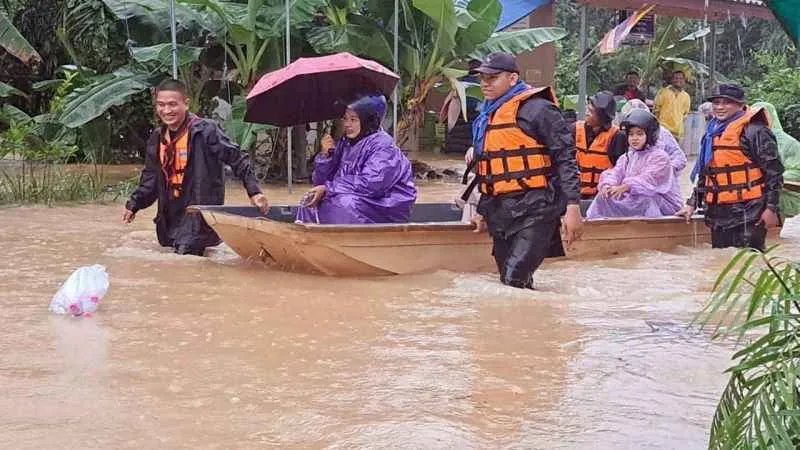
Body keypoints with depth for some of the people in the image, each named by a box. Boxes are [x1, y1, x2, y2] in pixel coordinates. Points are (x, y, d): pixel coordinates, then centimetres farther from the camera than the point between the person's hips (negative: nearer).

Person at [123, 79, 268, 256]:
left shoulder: (205, 130, -13)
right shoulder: (157, 138, 9)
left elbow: (238, 160, -12)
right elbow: (151, 178, 21)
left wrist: (254, 192, -21)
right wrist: (133, 205, 14)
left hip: (199, 216, -7)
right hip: (171, 216, 7)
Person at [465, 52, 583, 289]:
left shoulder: (536, 110, -8)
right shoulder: (486, 117, 18)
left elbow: (565, 158, -11)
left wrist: (573, 207, -17)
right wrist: (482, 211, 28)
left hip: (534, 210, -8)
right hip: (500, 214, 8)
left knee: (515, 281, -19)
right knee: (510, 282, 9)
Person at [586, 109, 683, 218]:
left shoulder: (659, 156, -7)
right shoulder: (626, 158, 16)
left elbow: (649, 179, -22)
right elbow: (616, 173, 0)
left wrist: (625, 187, -37)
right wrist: (607, 184, -25)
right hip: (633, 199, 6)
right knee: (604, 197, -12)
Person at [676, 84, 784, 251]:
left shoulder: (754, 131, -8)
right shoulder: (713, 133, 18)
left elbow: (774, 171, -10)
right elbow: (704, 174, 26)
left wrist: (771, 208, -14)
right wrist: (692, 204, 19)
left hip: (747, 214, -8)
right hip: (718, 214, 8)